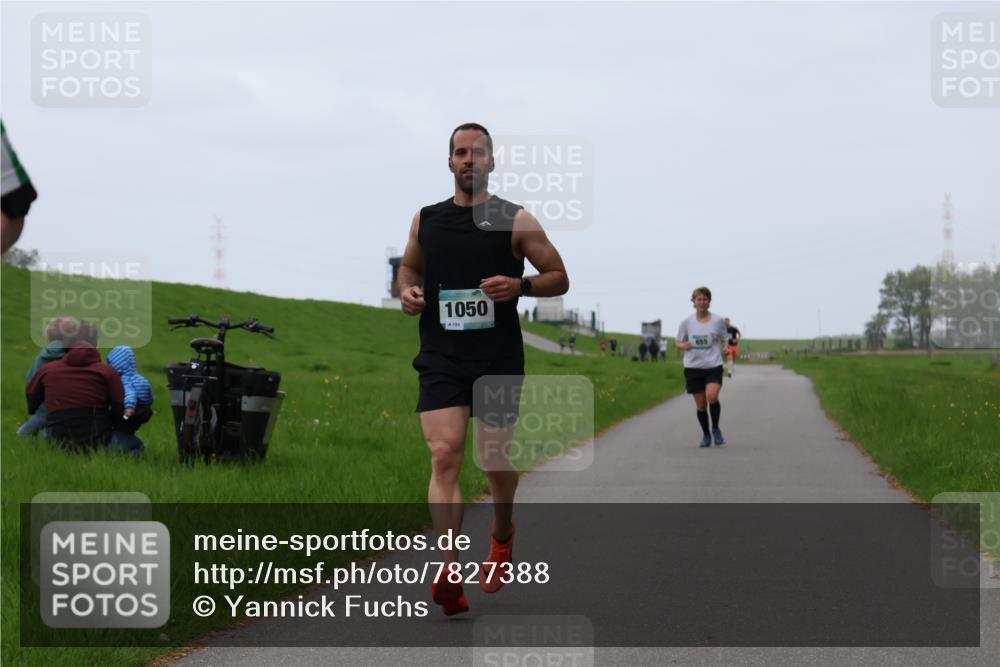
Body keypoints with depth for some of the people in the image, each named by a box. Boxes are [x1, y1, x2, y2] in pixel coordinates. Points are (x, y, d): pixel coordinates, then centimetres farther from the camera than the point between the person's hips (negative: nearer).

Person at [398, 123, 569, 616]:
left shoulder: (515, 221, 1)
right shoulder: (426, 221, 9)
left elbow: (559, 278, 4)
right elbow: (410, 265, 26)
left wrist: (519, 286, -15)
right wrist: (407, 290, 3)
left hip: (499, 358, -1)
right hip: (441, 357, 1)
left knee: (496, 459, 7)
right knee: (444, 455, -15)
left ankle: (502, 532, 42)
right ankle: (450, 572, -22)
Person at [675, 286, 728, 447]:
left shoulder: (718, 321, 2)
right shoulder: (686, 322, 2)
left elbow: (724, 341, 13)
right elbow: (678, 343, 11)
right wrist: (683, 345, -12)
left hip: (713, 366, -1)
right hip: (693, 367, 1)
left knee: (712, 396, -23)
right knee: (700, 404, 4)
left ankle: (715, 428, 1)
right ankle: (705, 435, 25)